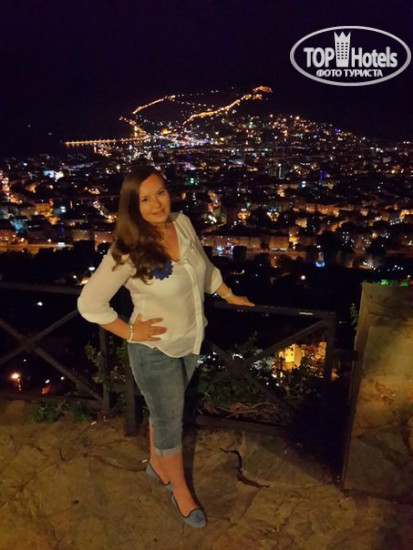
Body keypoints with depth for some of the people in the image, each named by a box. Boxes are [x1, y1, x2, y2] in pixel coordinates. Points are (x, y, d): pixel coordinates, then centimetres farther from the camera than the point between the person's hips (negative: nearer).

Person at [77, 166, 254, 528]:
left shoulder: (183, 223, -9)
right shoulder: (128, 252, -26)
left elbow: (204, 267, 9)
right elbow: (89, 303, -21)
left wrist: (230, 296, 15)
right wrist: (130, 333, -16)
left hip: (191, 340, 6)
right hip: (156, 351, -5)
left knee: (165, 411, 27)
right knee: (170, 421, 14)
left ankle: (157, 464, 54)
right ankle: (180, 489, 40)